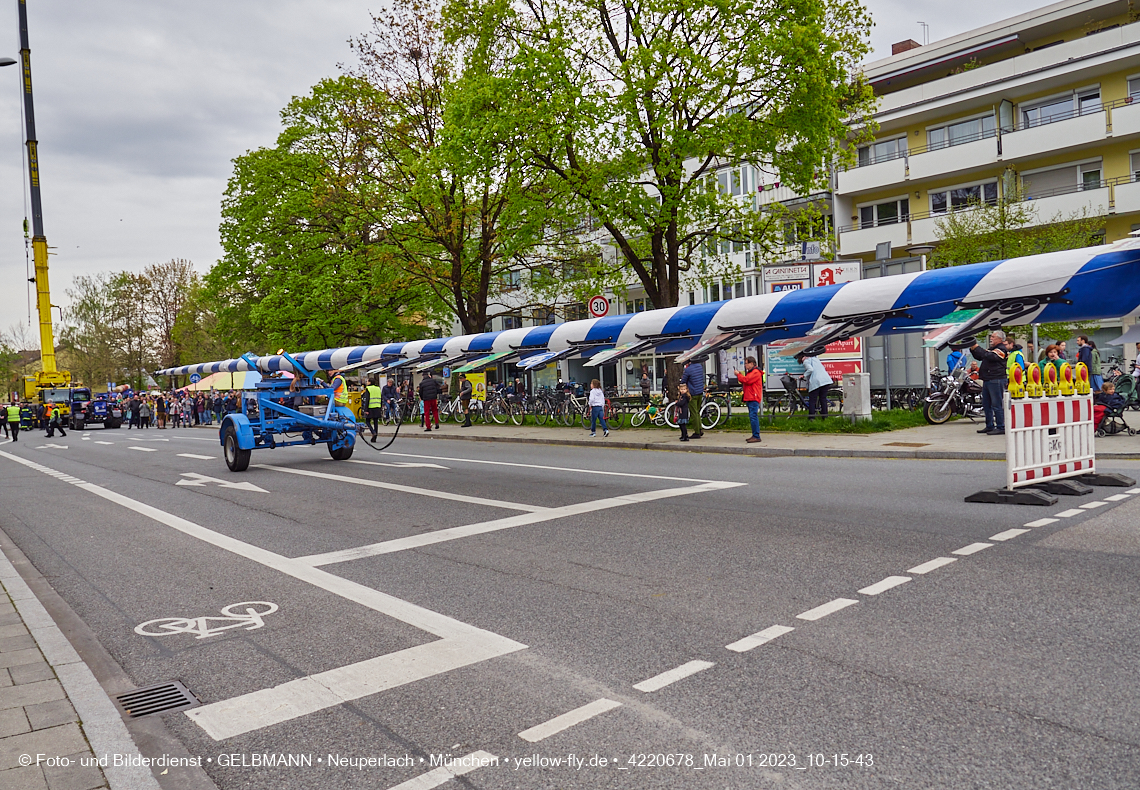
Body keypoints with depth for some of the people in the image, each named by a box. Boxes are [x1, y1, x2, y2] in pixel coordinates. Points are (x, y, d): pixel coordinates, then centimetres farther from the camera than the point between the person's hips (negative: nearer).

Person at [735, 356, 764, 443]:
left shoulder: (756, 372, -10)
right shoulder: (750, 372, 24)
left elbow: (746, 380, -19)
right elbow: (745, 382, 22)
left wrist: (738, 374, -6)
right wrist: (740, 374, 10)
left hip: (753, 399, -11)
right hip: (749, 398, 11)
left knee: (753, 417, -13)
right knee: (752, 417, 11)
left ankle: (756, 436, -14)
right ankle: (754, 435, 16)